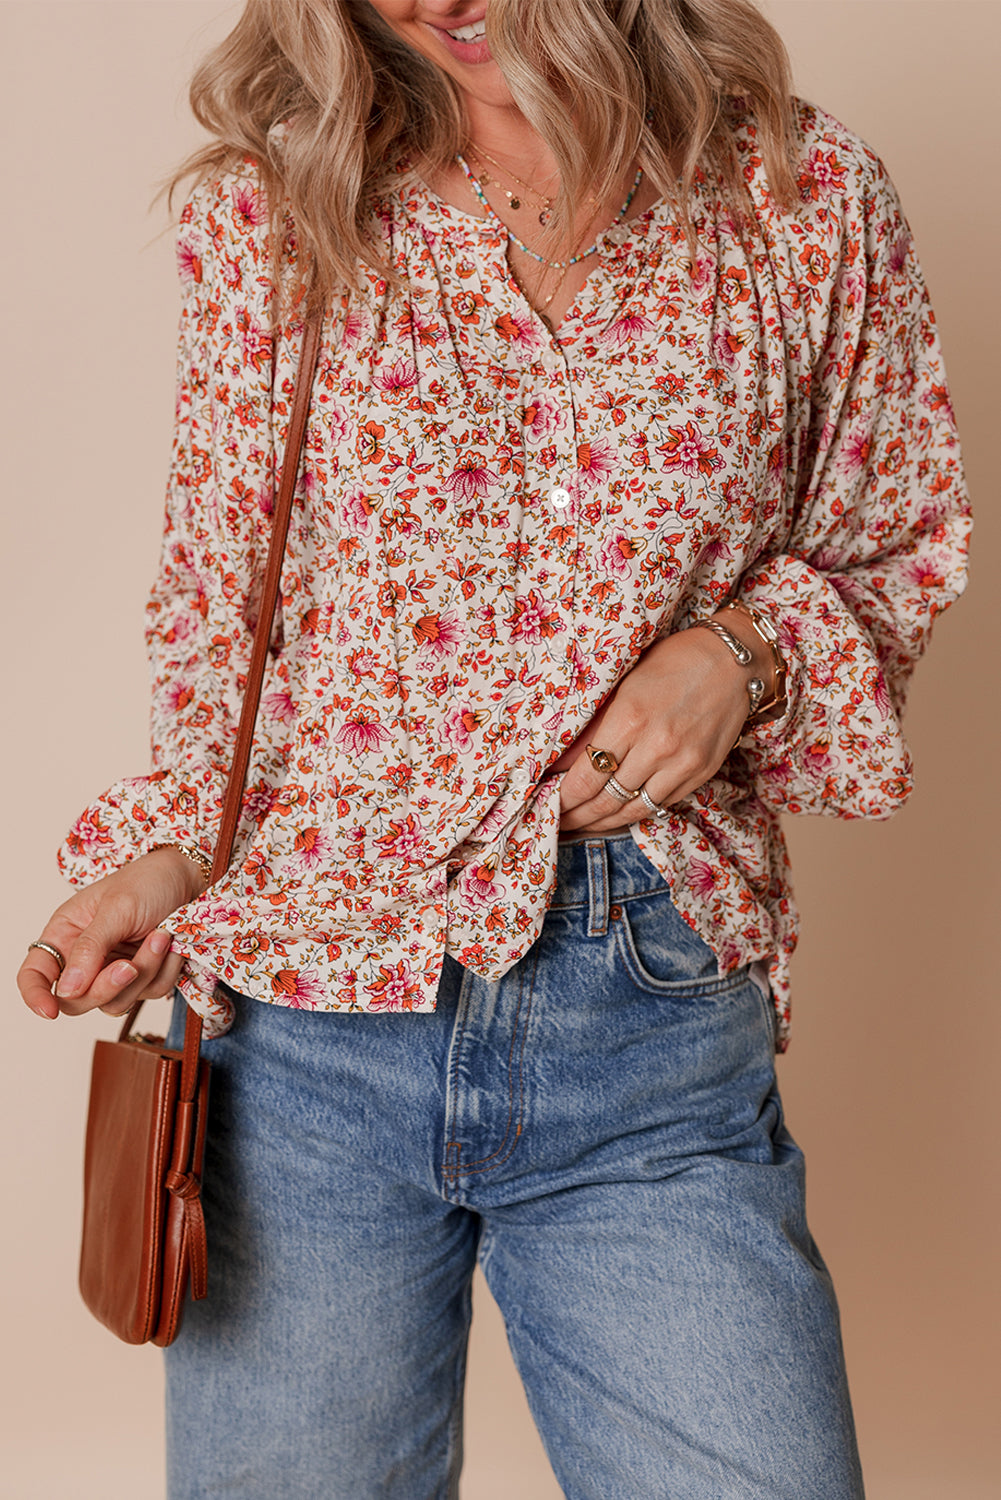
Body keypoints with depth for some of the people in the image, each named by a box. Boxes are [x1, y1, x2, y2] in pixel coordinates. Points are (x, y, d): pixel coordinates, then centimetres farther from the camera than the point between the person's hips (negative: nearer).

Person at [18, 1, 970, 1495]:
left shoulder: (805, 194, 2)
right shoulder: (271, 201, 3)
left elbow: (898, 552, 13)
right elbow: (217, 592, 10)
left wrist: (746, 650, -7)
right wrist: (165, 842, -5)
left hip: (659, 1048, 0)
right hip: (302, 1040, 1)